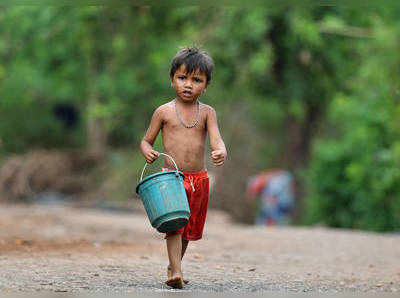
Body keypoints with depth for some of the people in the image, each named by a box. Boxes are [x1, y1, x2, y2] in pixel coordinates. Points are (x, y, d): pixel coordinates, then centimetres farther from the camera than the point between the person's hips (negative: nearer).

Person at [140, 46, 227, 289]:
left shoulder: (207, 112, 4)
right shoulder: (164, 111, 0)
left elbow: (216, 139, -9)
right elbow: (147, 140, 7)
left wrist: (221, 152, -32)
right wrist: (148, 152, -16)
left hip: (199, 179, 3)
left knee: (189, 227, 15)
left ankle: (174, 264, 34)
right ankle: (176, 272, -23)